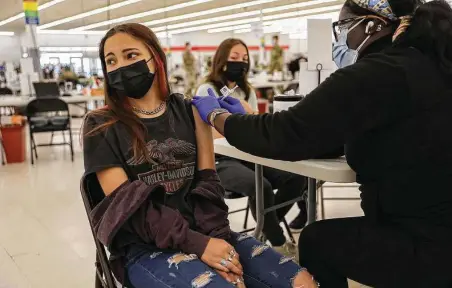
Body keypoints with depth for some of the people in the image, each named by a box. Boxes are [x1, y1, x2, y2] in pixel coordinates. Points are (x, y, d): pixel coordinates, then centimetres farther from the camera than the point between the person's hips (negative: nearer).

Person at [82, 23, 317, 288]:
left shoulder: (188, 111, 9)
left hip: (205, 232, 4)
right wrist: (197, 244, -19)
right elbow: (128, 204, -9)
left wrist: (216, 236, -14)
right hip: (145, 248, -3)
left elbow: (207, 181, 4)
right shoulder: (101, 126, 0)